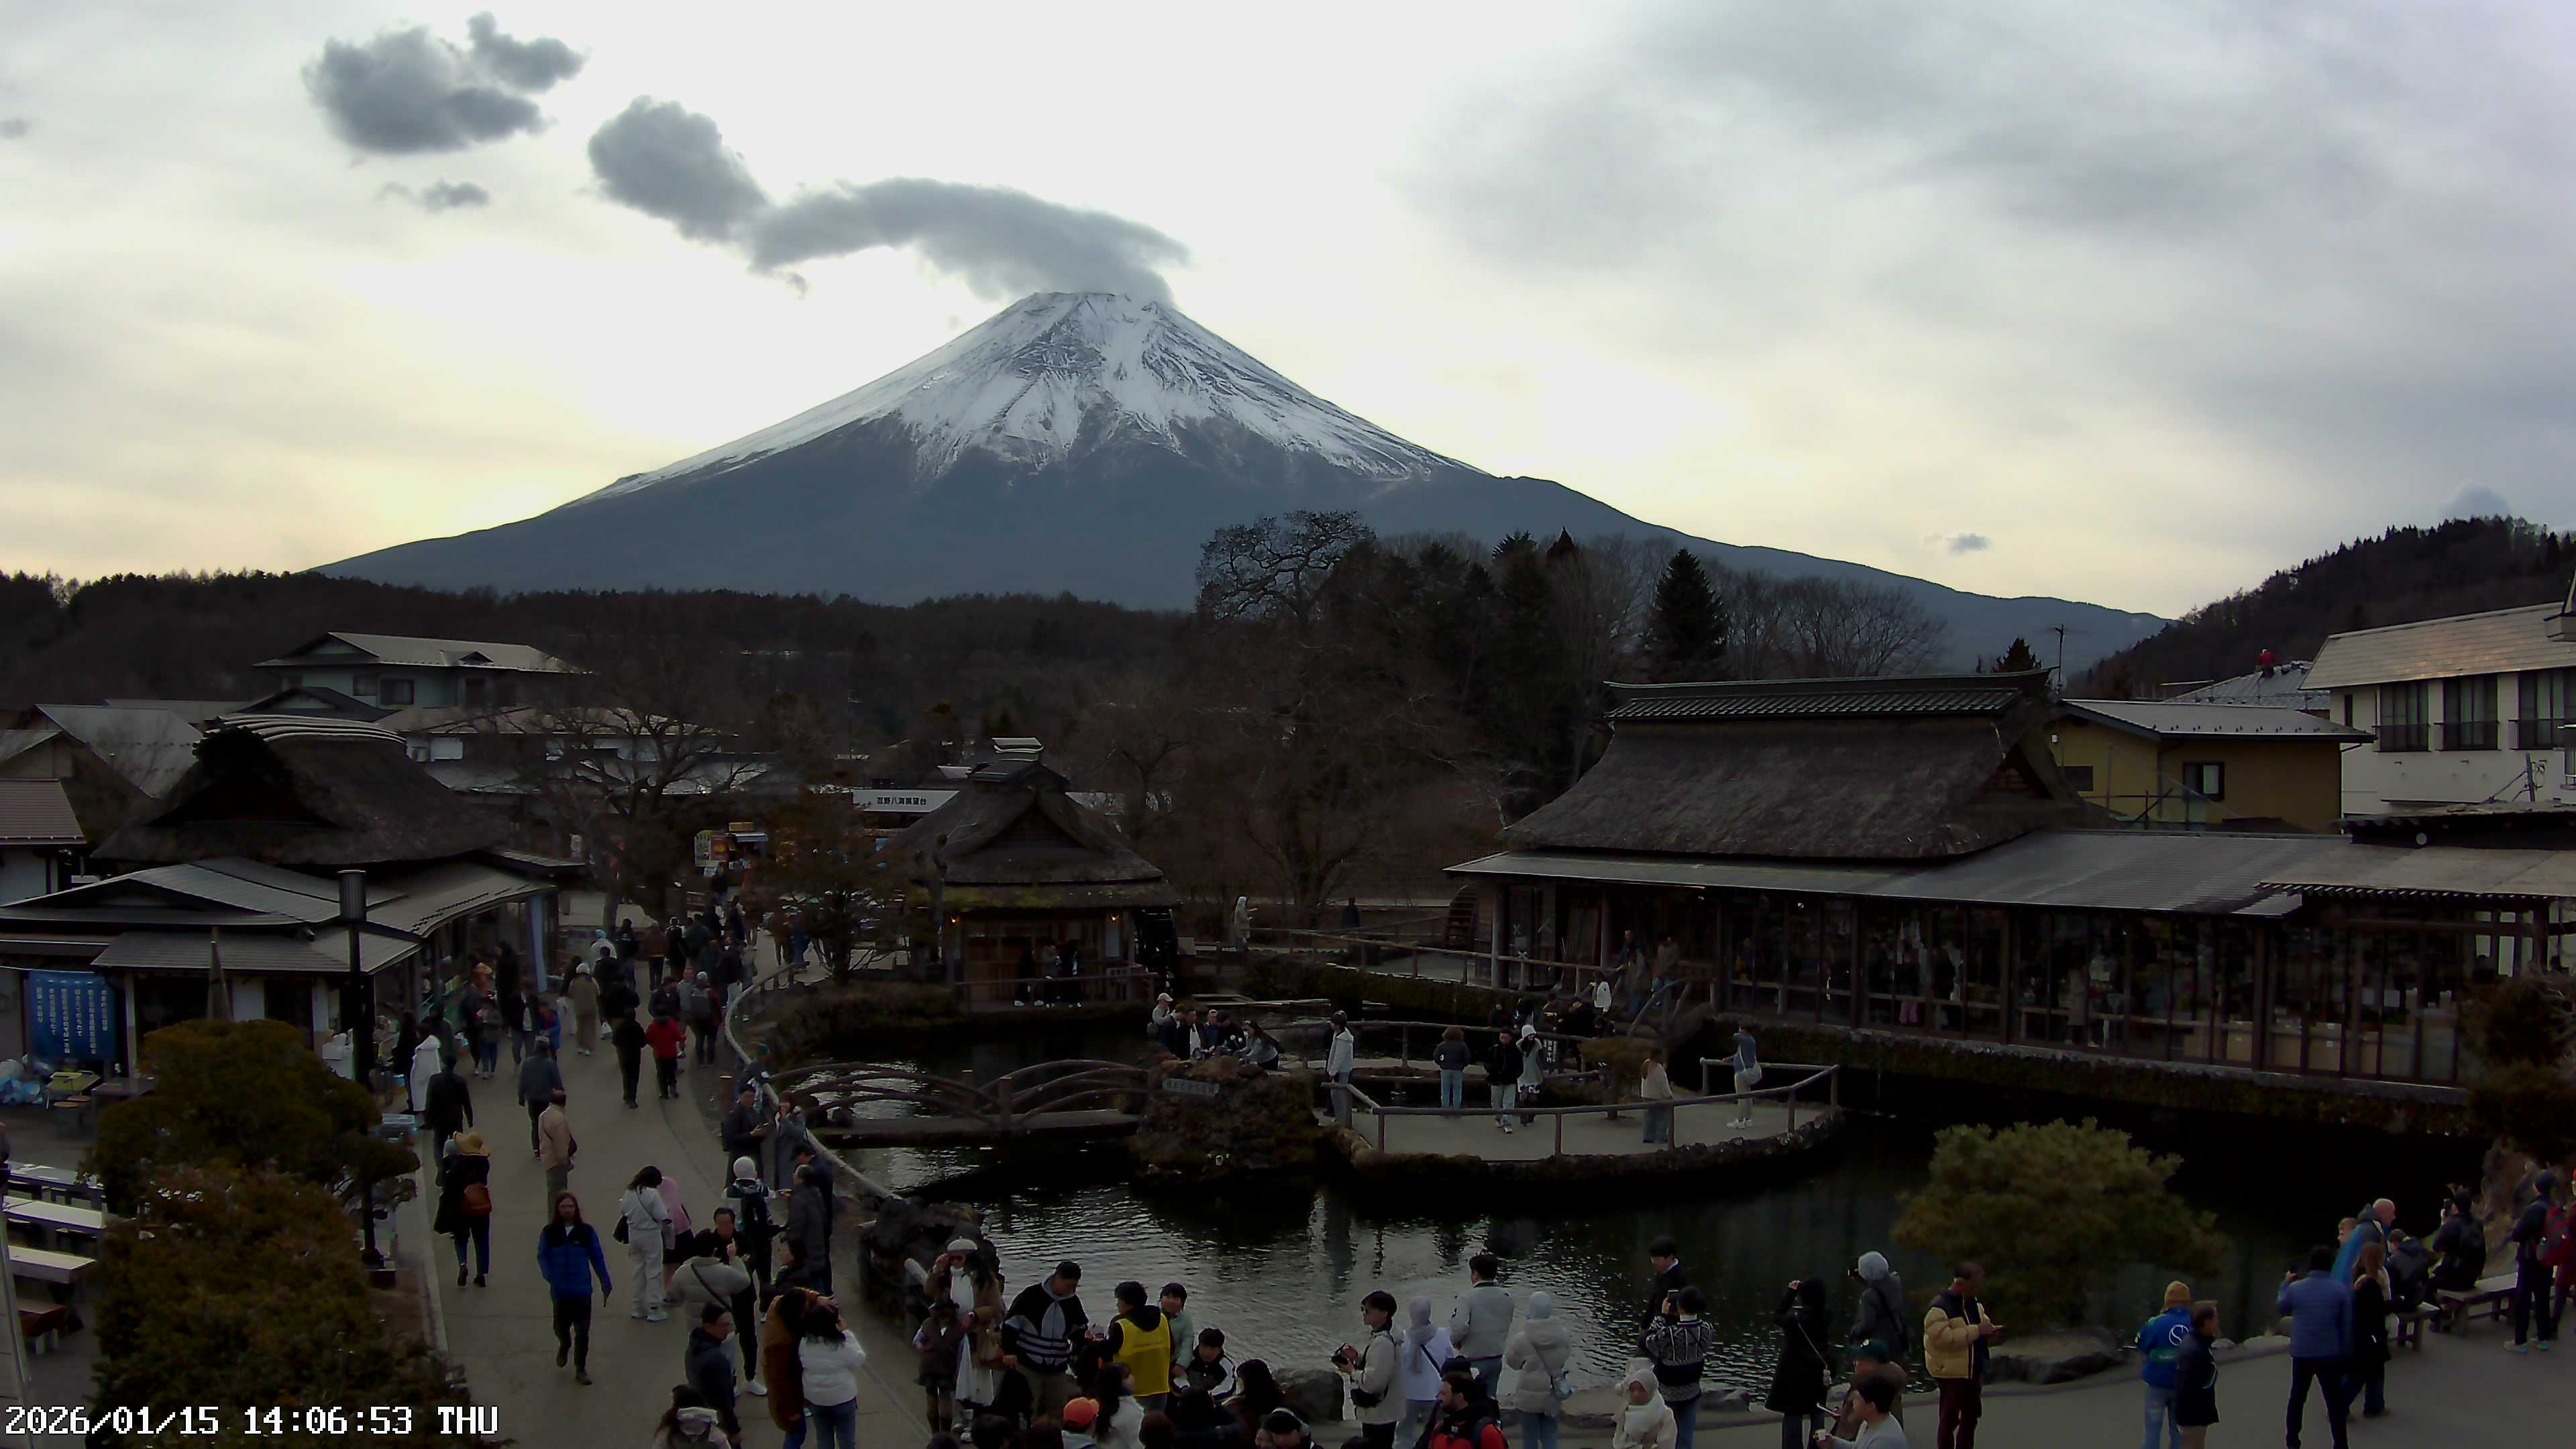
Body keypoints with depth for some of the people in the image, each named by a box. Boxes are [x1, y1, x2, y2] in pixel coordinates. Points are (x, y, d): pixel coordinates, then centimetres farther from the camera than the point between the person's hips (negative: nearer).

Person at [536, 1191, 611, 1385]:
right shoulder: (549, 1232, -2)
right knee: (561, 1326, 13)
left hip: (582, 1289, 0)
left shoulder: (587, 1232, -2)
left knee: (582, 1331, 1)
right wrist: (549, 1276, -20)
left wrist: (606, 1283, 5)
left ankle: (581, 1370, 13)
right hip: (560, 1290, 0)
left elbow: (597, 1258, 3)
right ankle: (564, 1346, 48)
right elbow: (542, 1256, -3)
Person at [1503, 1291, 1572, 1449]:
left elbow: (1511, 1361, -2)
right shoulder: (1564, 1335, -8)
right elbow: (1567, 1360, 6)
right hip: (1554, 1396, 4)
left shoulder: (1522, 1339, -20)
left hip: (1530, 1397, -3)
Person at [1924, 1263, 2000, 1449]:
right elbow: (1944, 1338, -32)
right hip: (1950, 1373, -9)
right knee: (1950, 1418, -2)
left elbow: (1981, 1322, 21)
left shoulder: (1973, 1303, 7)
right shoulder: (1939, 1308, -22)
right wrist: (1976, 1331, -30)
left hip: (1973, 1371, 9)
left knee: (1970, 1417, 18)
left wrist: (1989, 1331, -4)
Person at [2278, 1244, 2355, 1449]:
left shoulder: (2295, 1289, -6)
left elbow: (2283, 1307, 15)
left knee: (2297, 1399, 17)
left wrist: (2285, 1284, 31)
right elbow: (2347, 1325, -5)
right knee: (2334, 1401, 7)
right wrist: (2345, 1352, 6)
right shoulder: (2341, 1290, -8)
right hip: (2330, 1354, -1)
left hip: (2301, 1353, 1)